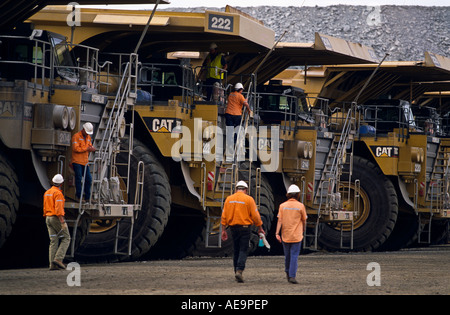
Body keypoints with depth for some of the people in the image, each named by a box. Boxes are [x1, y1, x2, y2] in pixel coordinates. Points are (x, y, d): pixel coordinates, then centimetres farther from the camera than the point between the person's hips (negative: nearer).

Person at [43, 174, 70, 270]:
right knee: (66, 239, 2)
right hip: (57, 218, -8)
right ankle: (58, 259, -12)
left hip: (48, 218, 8)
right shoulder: (58, 193, -13)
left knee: (53, 241, 5)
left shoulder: (47, 193, 13)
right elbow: (58, 208, -21)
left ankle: (52, 264, -3)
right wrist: (63, 222, -22)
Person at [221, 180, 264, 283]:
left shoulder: (229, 199, 5)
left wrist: (223, 230, 9)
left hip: (233, 227, 4)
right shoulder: (248, 199, -6)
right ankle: (239, 270, -20)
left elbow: (224, 216, 4)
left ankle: (237, 271, 15)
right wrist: (260, 228, 6)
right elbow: (255, 215, -6)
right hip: (245, 227, -4)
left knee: (236, 250, 13)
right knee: (243, 250, -4)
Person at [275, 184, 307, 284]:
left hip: (285, 235, 3)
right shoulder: (300, 206, -5)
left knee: (287, 255, 17)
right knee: (294, 256, -3)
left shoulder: (282, 206, 0)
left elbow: (280, 220, -6)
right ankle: (292, 276, -12)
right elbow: (304, 221, 4)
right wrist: (303, 231, 21)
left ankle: (288, 273, 30)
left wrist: (277, 233, -7)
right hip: (296, 235, -3)